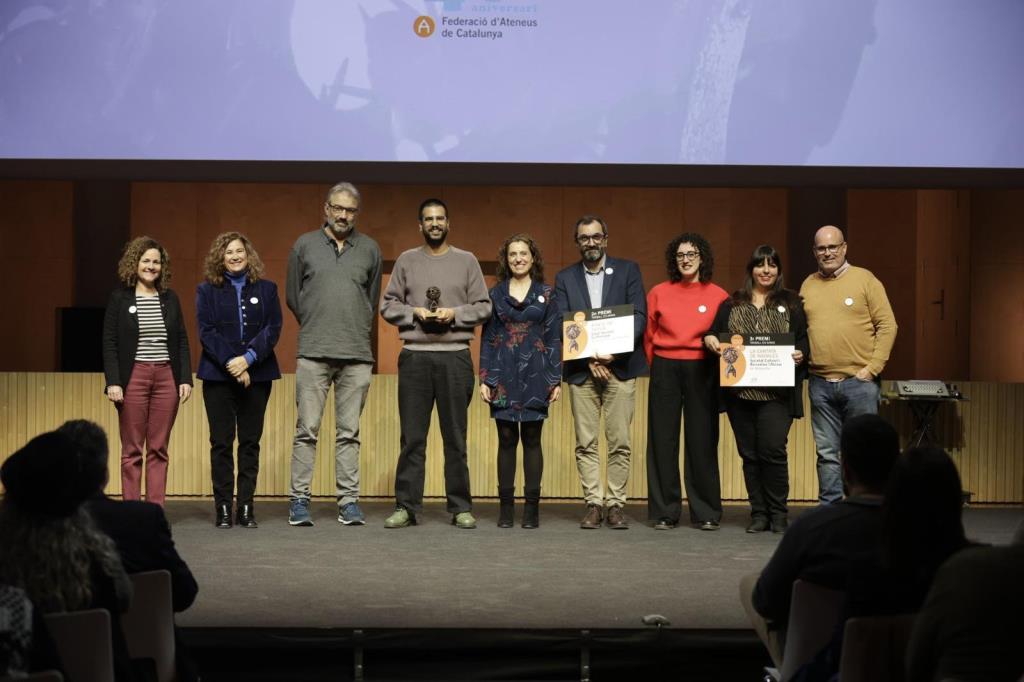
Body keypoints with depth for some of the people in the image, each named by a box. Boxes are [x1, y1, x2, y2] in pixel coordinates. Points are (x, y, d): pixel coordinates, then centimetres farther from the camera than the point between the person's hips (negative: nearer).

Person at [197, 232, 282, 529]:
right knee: (221, 442, -1)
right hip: (218, 376, -1)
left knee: (250, 442, 1)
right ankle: (223, 507, 4)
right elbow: (206, 332, -3)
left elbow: (273, 329, 0)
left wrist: (248, 358, -14)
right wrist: (231, 365, -13)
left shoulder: (266, 289, 8)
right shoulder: (207, 290, 6)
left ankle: (246, 506, 5)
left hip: (256, 375, 1)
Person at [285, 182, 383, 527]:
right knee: (307, 429, -2)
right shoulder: (304, 245, 7)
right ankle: (299, 500, 2)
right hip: (313, 353, -1)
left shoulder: (370, 249, 10)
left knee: (349, 432, 3)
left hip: (357, 355, 1)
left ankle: (349, 501, 5)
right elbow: (293, 296, 13)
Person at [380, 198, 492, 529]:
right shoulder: (407, 260, 10)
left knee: (455, 437, 3)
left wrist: (455, 313, -9)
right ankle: (406, 506, 6)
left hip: (455, 356, 0)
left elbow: (484, 307, 6)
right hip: (415, 356, 0)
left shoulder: (466, 261, 9)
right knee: (412, 436, 1)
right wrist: (415, 312, -8)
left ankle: (461, 508, 8)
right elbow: (388, 305, 8)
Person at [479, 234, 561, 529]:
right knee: (506, 439, 2)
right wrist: (484, 379, 1)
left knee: (532, 439, 2)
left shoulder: (546, 294, 6)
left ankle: (532, 506, 6)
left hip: (535, 374, -1)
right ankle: (506, 506, 7)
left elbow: (554, 338, 4)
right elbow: (487, 338, 8)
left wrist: (556, 379, -2)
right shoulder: (496, 294, 9)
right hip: (504, 374, 1)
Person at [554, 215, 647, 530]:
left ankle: (615, 504, 5)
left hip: (619, 366, -1)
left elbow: (639, 316, -1)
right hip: (581, 370, 1)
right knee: (586, 443, 1)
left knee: (620, 442, -2)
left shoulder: (628, 270, 7)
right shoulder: (564, 278, 10)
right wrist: (589, 358, -12)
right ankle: (593, 504, 5)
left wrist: (615, 351, -14)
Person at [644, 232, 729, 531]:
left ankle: (706, 513, 8)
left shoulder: (718, 296, 2)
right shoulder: (658, 293, 6)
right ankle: (665, 511, 10)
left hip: (701, 371, -1)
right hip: (665, 369, 1)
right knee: (663, 440, 2)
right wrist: (658, 367, 9)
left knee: (702, 441, 0)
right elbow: (649, 336, 10)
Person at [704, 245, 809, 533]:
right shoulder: (732, 304, 14)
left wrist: (801, 354, -14)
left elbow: (804, 339, 6)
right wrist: (709, 338, -8)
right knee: (749, 453, 5)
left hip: (776, 392, -2)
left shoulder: (791, 303, 9)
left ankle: (778, 514, 3)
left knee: (773, 450, -11)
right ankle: (758, 513, 14)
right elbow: (715, 333, 14)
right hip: (739, 391, 3)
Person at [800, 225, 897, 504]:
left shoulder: (865, 279, 1)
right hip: (820, 384, 3)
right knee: (827, 452, 7)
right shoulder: (808, 285, 12)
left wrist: (873, 367, -8)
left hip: (858, 381, -3)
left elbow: (887, 325, -2)